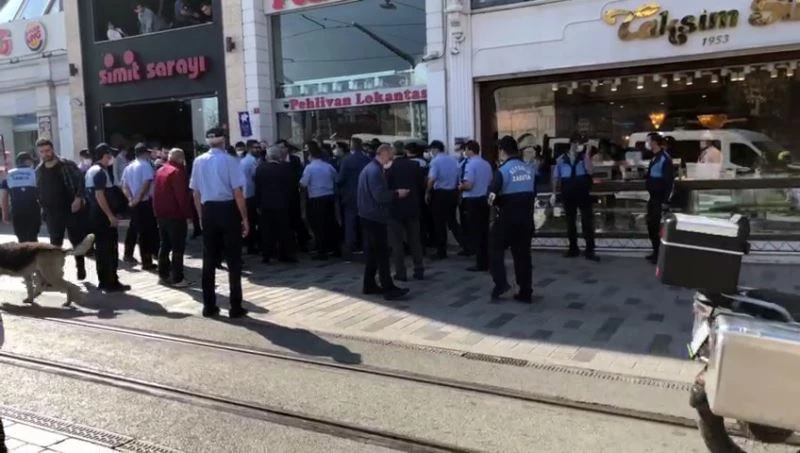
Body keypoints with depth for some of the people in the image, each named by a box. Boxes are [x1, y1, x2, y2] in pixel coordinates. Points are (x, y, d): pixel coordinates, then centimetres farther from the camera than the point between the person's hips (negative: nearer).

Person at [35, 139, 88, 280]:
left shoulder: (67, 165, -5)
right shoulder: (38, 171, 8)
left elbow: (81, 180, -10)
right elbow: (37, 190, 14)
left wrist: (78, 199, -19)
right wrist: (41, 206, 1)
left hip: (72, 210, -3)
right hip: (52, 213, 3)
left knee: (77, 240, 7)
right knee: (55, 243, 5)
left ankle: (81, 267, 23)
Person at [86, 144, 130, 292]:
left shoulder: (91, 170, 16)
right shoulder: (100, 172, -15)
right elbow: (99, 196, -23)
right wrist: (111, 215, -22)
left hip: (95, 214, 10)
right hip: (103, 215, -10)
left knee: (101, 249, 13)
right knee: (110, 250, -4)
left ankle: (103, 281, 19)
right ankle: (111, 283, 0)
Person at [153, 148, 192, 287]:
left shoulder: (160, 171, 14)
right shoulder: (177, 172, -14)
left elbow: (155, 193, 18)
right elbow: (182, 195, -20)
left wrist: (157, 210, 21)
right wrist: (188, 213, -15)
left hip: (161, 213, 9)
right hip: (175, 214, -9)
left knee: (165, 245, 16)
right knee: (178, 247, -4)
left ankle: (163, 275, 20)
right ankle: (177, 279, -4)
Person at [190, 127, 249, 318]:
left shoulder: (199, 162, 5)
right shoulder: (229, 160, -9)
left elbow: (196, 193, 8)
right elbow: (237, 192, -13)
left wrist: (201, 216, 18)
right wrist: (244, 218, -6)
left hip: (208, 211, 4)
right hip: (228, 210, -4)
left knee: (209, 260, 11)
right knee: (233, 261, 3)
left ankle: (209, 306, 16)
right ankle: (235, 307, 6)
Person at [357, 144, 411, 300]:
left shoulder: (369, 168, 16)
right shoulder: (375, 170, -17)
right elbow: (380, 195, -24)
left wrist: (393, 193, 12)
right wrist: (397, 193, -12)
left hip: (368, 216, 10)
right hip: (375, 216, -10)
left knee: (372, 252, 15)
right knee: (382, 253, -8)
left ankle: (369, 285, 21)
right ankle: (389, 289, -7)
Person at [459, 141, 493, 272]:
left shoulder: (470, 164, -15)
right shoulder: (487, 164, 9)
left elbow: (468, 185, -22)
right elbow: (490, 182, 16)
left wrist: (460, 187, -2)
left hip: (473, 201, -7)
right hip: (485, 199, 7)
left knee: (476, 232, -2)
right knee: (484, 231, 12)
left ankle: (481, 263, 0)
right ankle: (486, 261, 17)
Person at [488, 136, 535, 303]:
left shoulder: (503, 171, -13)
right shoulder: (529, 170, 6)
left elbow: (492, 195, -18)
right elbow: (534, 193, 11)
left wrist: (497, 203, 1)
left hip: (507, 217, -5)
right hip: (526, 217, 5)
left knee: (496, 249, 12)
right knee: (523, 253, 10)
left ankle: (501, 283, -1)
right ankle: (526, 292, 12)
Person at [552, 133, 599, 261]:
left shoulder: (584, 157, 1)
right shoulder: (561, 159, 4)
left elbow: (590, 171, -17)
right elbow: (556, 177, 8)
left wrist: (584, 153, -19)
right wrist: (554, 193, 4)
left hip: (583, 194, -2)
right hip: (568, 195, 2)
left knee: (587, 221, -5)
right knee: (570, 222, 10)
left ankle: (589, 250, -2)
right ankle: (573, 248, 22)